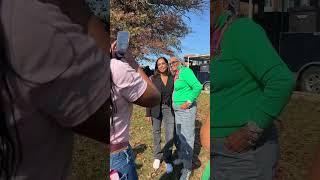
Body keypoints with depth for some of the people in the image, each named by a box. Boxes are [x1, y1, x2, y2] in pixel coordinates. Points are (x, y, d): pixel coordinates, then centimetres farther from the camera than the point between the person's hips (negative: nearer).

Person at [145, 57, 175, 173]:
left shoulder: (172, 78, -1)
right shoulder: (153, 79, -5)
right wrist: (148, 113, -5)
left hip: (169, 109, 1)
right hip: (156, 109, 0)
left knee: (170, 136, -2)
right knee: (156, 134, 12)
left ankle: (168, 160, 17)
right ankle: (157, 157, 31)